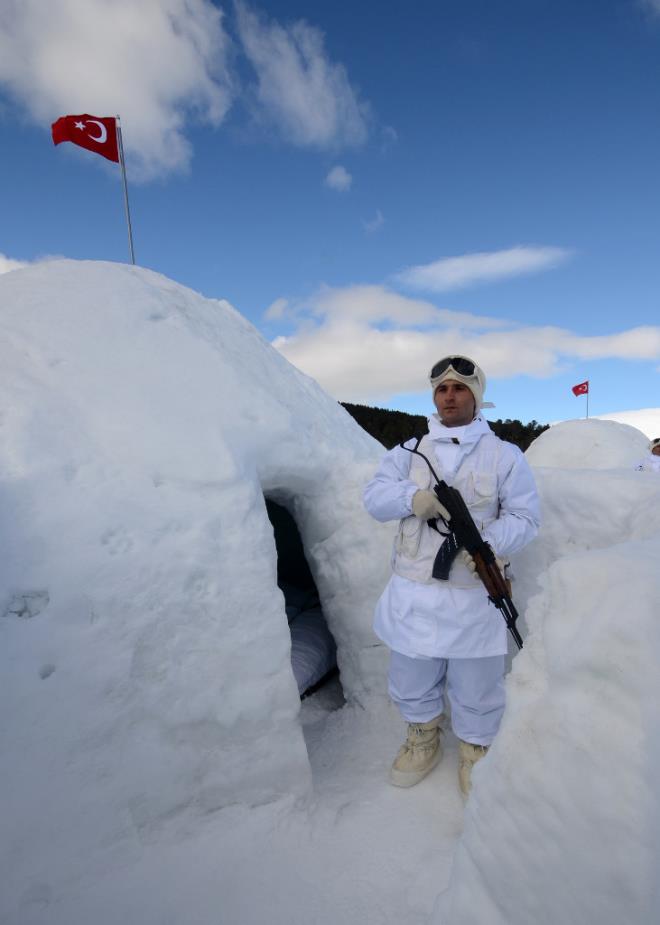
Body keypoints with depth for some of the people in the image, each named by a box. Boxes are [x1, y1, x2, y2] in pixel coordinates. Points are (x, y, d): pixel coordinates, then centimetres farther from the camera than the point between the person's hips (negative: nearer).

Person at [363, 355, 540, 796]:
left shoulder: (505, 455, 1)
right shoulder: (410, 451, 7)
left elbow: (525, 517, -3)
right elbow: (374, 495, 0)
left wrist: (488, 543, -23)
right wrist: (411, 496, -22)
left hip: (473, 593, -2)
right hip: (413, 590, 3)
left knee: (476, 684, 11)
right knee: (411, 677, 18)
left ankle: (476, 747, 40)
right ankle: (424, 735, 45)